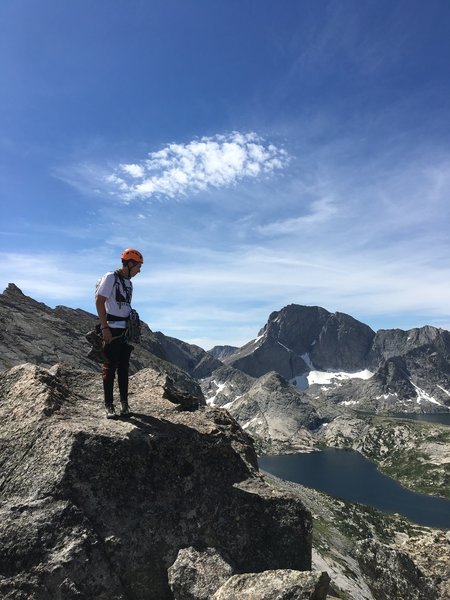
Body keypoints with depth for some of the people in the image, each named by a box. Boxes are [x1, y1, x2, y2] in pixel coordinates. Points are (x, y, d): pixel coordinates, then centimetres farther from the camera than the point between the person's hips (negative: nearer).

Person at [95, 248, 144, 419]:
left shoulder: (128, 282, 15)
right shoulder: (111, 278, -7)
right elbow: (99, 301, -13)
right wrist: (104, 327, -17)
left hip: (126, 330, 7)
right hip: (112, 329, -7)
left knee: (124, 367, 9)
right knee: (110, 367, -1)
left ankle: (124, 403, 17)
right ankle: (109, 405, 6)